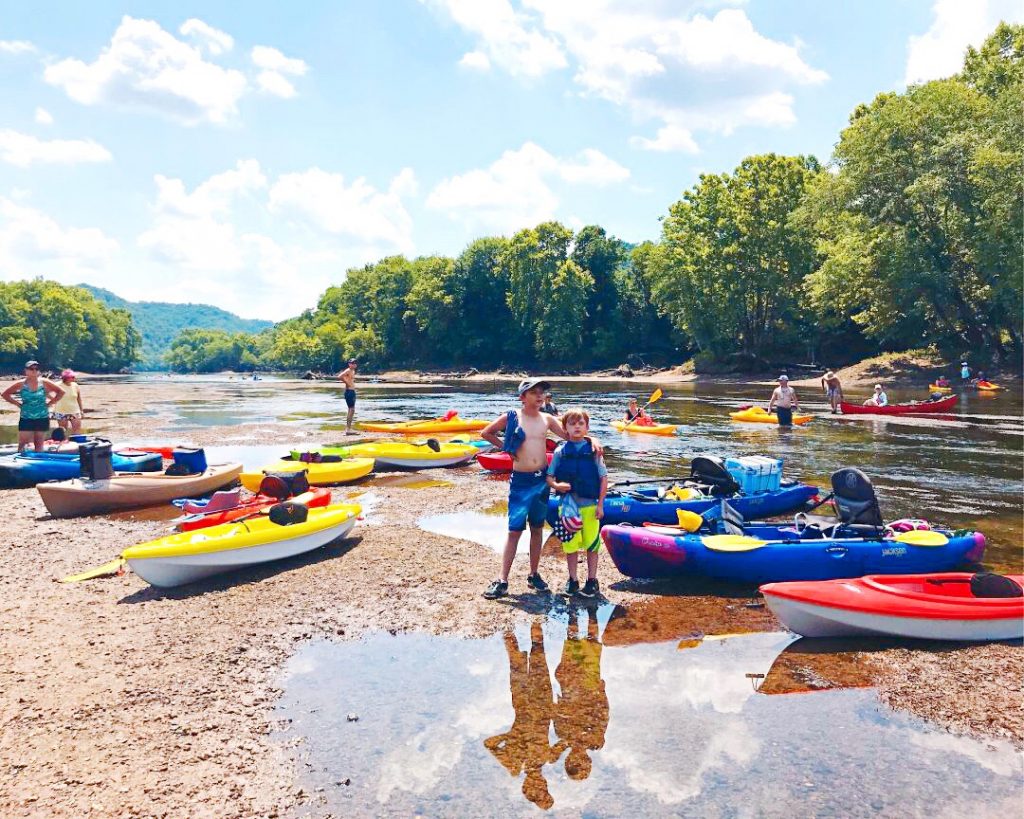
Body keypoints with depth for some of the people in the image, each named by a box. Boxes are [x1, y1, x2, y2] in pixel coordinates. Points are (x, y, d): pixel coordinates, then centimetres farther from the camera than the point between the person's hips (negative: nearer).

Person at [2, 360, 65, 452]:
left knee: (39, 445, 8)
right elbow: (5, 394, 6)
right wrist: (17, 404, -1)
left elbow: (60, 392, 5)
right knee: (22, 444, -3)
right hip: (26, 419, -1)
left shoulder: (44, 382, -3)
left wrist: (50, 403, 0)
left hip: (42, 418, 1)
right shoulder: (21, 384, -3)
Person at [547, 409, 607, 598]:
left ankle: (592, 580, 19)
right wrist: (556, 485, -19)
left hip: (589, 505, -1)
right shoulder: (560, 451, 0)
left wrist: (600, 504, -5)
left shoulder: (593, 450, -2)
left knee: (591, 543, 6)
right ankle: (572, 580, 23)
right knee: (570, 544, 10)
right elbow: (549, 476, 3)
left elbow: (603, 478, -1)